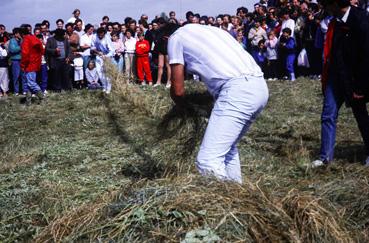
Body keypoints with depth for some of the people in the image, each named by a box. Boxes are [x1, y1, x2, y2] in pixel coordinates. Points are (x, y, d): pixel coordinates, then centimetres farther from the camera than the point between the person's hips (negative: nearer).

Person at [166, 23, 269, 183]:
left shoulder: (175, 38, 11)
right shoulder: (208, 29, 31)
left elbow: (178, 90, 10)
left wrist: (183, 109, 31)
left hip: (237, 90, -9)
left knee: (208, 161, -11)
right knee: (227, 147, 25)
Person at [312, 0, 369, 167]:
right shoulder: (335, 22, 4)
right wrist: (326, 78, 8)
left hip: (353, 79, -5)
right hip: (335, 76, 6)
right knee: (328, 115, 1)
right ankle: (326, 156, 6)